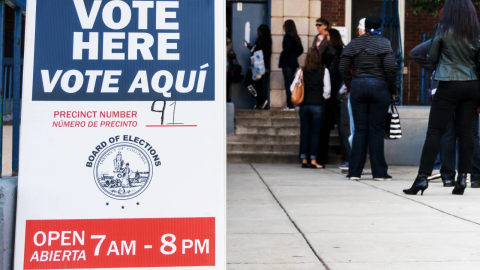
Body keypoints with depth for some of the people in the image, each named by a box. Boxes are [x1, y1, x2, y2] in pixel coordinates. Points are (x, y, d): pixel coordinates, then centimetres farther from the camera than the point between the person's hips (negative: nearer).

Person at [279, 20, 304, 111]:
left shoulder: (287, 36, -11)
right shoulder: (296, 37, 12)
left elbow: (287, 49, -21)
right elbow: (300, 50, 14)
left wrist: (282, 56, -6)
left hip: (287, 62, -8)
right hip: (293, 62, 8)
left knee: (288, 84, -7)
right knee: (290, 83, 12)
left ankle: (290, 105, -9)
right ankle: (290, 104, 15)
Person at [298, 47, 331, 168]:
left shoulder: (301, 71, 1)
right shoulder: (324, 71, -3)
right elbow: (327, 89, -5)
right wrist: (324, 98, 12)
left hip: (304, 105, 2)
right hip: (318, 105, -2)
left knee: (304, 132, 8)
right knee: (315, 132, 2)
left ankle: (304, 160, 11)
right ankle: (313, 160, 1)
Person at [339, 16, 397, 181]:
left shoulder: (353, 44, 8)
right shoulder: (384, 43, -1)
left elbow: (344, 68, 3)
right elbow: (390, 68, -9)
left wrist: (350, 86, 13)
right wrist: (392, 90, 1)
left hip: (357, 87, 2)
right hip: (379, 87, -2)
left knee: (360, 129, 5)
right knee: (376, 130, 2)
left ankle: (354, 171, 4)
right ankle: (379, 172, 6)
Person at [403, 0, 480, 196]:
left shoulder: (443, 29, -4)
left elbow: (432, 58, 2)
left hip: (450, 86, -4)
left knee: (434, 132, -2)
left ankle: (423, 178, -4)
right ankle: (462, 178, 4)